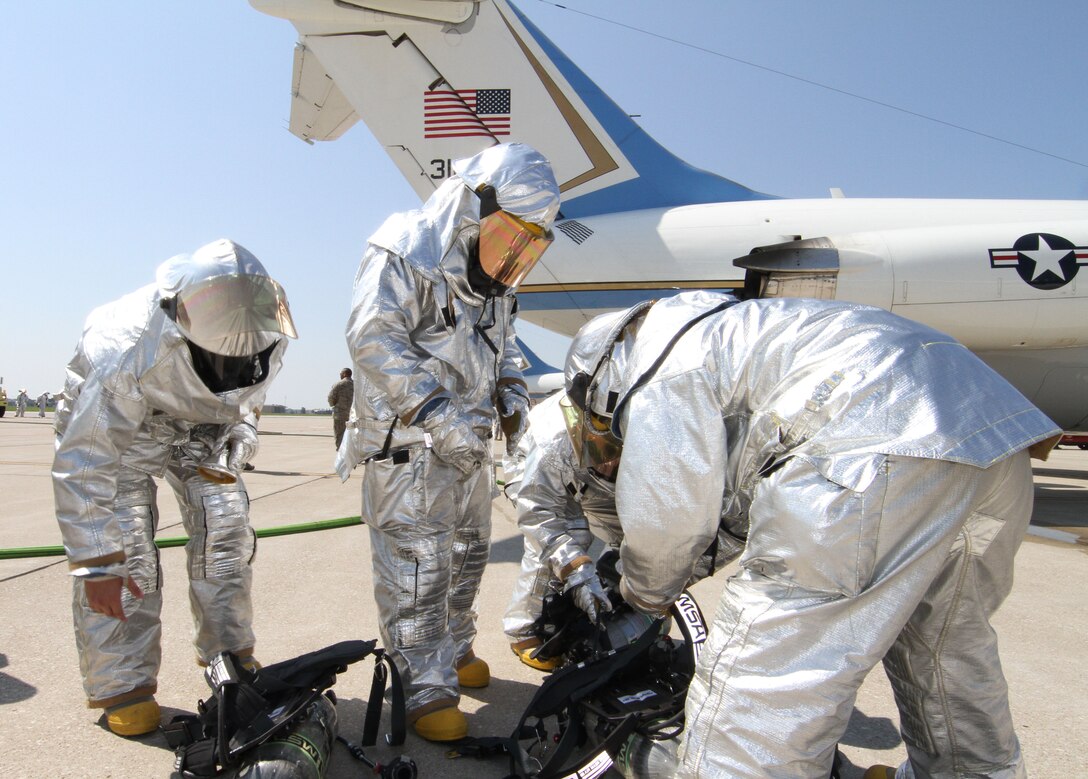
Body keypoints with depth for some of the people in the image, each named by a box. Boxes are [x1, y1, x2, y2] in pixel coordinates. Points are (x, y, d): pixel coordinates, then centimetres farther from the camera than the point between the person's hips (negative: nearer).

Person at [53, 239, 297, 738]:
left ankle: (229, 657, 10)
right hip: (110, 419, -4)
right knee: (123, 546, -15)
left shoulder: (270, 334, -26)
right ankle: (121, 685, 1)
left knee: (225, 520, -6)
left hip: (202, 419, 4)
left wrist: (236, 438, -9)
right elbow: (83, 468, -32)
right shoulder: (126, 351, -41)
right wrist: (96, 563, -27)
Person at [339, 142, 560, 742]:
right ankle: (426, 689, 12)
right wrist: (438, 415, -28)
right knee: (417, 568, -3)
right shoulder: (404, 253, -17)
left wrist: (512, 394, 4)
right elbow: (374, 340, -24)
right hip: (407, 445, -9)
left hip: (469, 443, 9)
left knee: (467, 553, 19)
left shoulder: (492, 272, 10)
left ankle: (454, 651, 38)